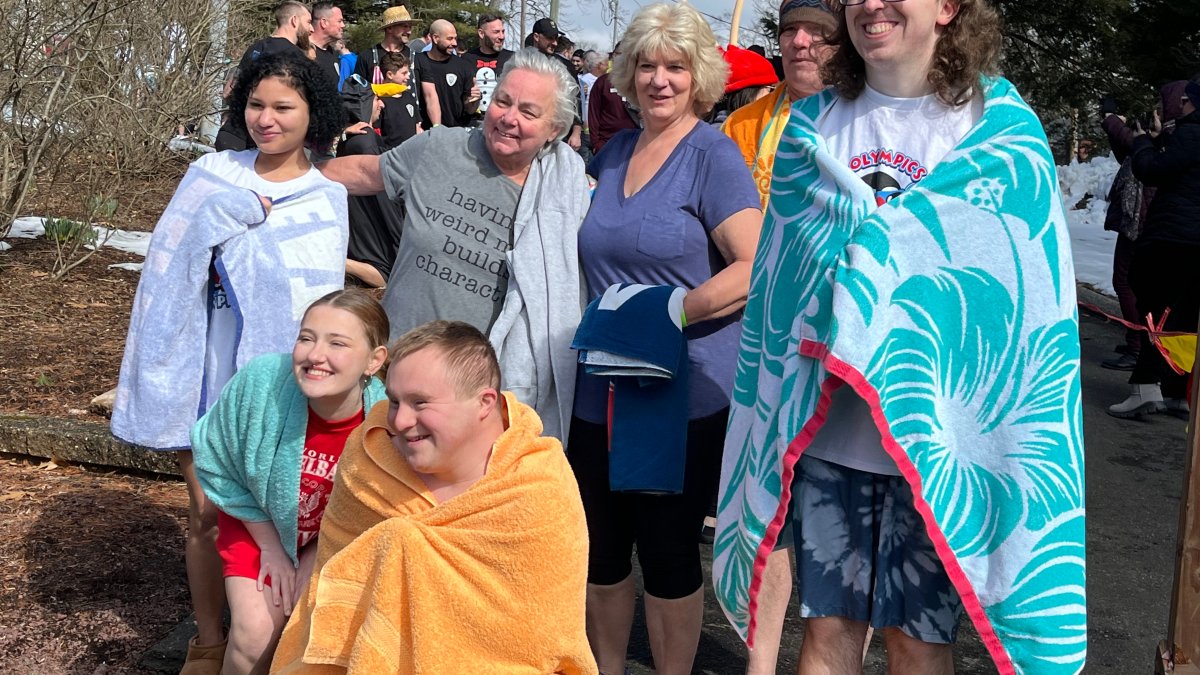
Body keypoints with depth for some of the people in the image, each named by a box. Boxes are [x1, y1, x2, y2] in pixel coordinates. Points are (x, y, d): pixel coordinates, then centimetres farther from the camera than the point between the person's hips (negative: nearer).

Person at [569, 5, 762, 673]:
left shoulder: (714, 155, -8)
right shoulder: (613, 153, 10)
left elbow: (754, 266, -18)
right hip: (601, 388, 6)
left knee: (668, 552, 7)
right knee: (600, 547, 15)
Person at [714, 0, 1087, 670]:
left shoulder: (1003, 124, -1)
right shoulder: (813, 125, 9)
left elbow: (1021, 285, -4)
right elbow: (784, 264, 12)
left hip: (938, 432, -2)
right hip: (826, 427, 3)